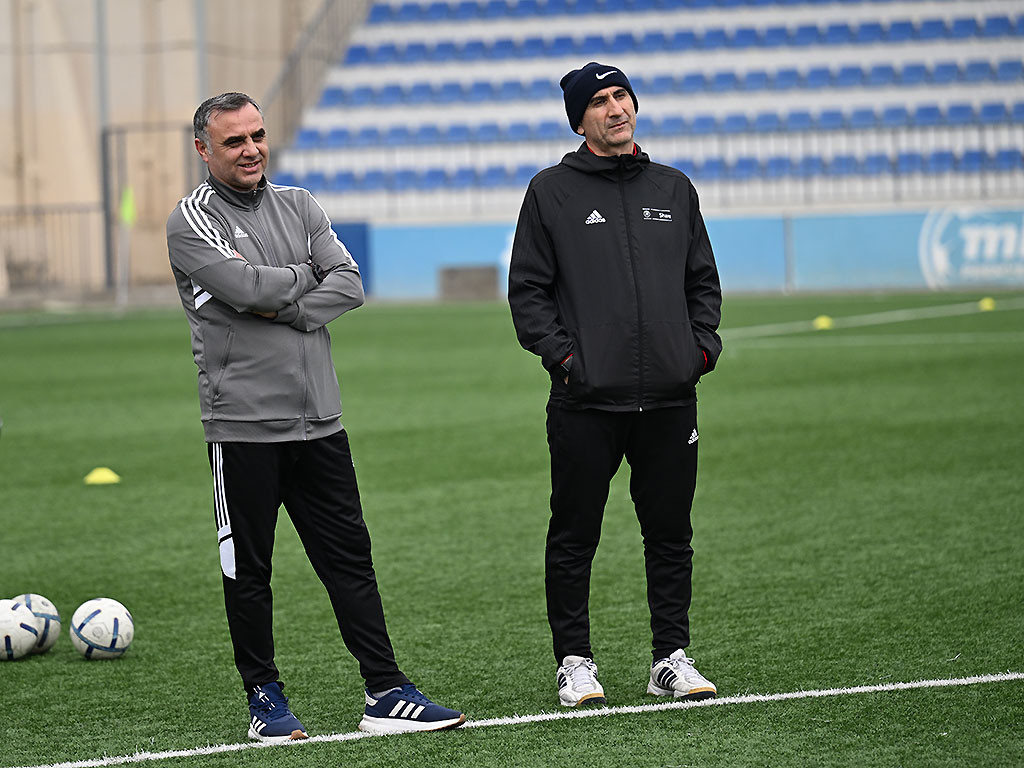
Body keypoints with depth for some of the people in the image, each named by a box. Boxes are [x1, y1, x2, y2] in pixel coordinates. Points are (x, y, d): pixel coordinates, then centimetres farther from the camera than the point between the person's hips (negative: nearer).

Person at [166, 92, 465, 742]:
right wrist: (306, 275, -2)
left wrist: (287, 308, -11)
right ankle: (265, 698, 14)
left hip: (319, 419, 5)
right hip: (243, 423, -5)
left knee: (350, 556, 5)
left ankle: (387, 695, 6)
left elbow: (349, 284, 2)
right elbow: (246, 286, -19)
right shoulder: (193, 222, -3)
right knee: (248, 568, 3)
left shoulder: (298, 206, 13)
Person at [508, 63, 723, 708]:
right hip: (587, 397, -3)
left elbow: (703, 279, 20)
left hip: (670, 395, 3)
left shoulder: (674, 188, 15)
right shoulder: (552, 192, 3)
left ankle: (672, 657, 15)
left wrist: (703, 342, 5)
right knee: (575, 536, 1)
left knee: (671, 533, 7)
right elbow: (528, 290, 1)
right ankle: (574, 661, 9)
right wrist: (560, 354, -10)